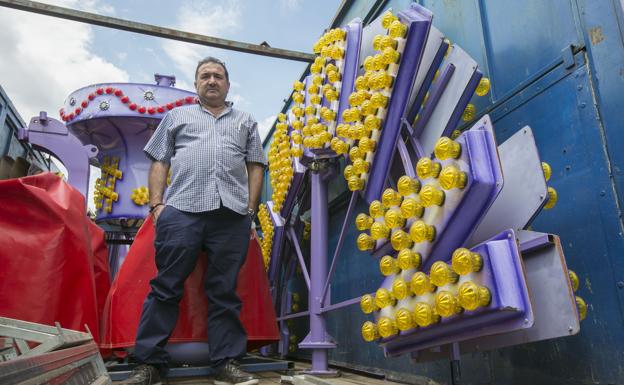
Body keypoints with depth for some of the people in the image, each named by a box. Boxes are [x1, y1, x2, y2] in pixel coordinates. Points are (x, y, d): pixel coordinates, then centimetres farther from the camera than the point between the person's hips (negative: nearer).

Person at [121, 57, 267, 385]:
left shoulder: (245, 122, 24)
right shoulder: (177, 116, 22)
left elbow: (255, 167, 17)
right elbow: (159, 162, 15)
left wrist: (250, 208, 5)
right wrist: (156, 204, 3)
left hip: (232, 215, 1)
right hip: (181, 210, 0)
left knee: (225, 291, 3)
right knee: (166, 287, -1)